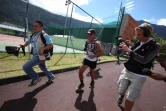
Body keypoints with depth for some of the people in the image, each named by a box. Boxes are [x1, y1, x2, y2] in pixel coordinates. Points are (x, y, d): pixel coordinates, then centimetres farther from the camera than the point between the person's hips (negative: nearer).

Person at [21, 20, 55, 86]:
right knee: (43, 68, 25)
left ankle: (36, 78, 9)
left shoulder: (44, 36, -17)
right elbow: (28, 42, 15)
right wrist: (23, 45, -5)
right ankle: (51, 77, 47)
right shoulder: (33, 35, 7)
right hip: (36, 55, 9)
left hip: (40, 56, -9)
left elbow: (51, 45, -20)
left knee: (26, 67, -12)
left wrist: (43, 49, -33)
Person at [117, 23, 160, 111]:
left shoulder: (155, 46, -15)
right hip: (126, 71, 5)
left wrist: (128, 50, -27)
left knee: (130, 99, 2)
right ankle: (121, 95, 52)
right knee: (121, 91, 17)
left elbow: (144, 60, -27)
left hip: (138, 76, -4)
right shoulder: (138, 42, 0)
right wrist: (129, 45, -5)